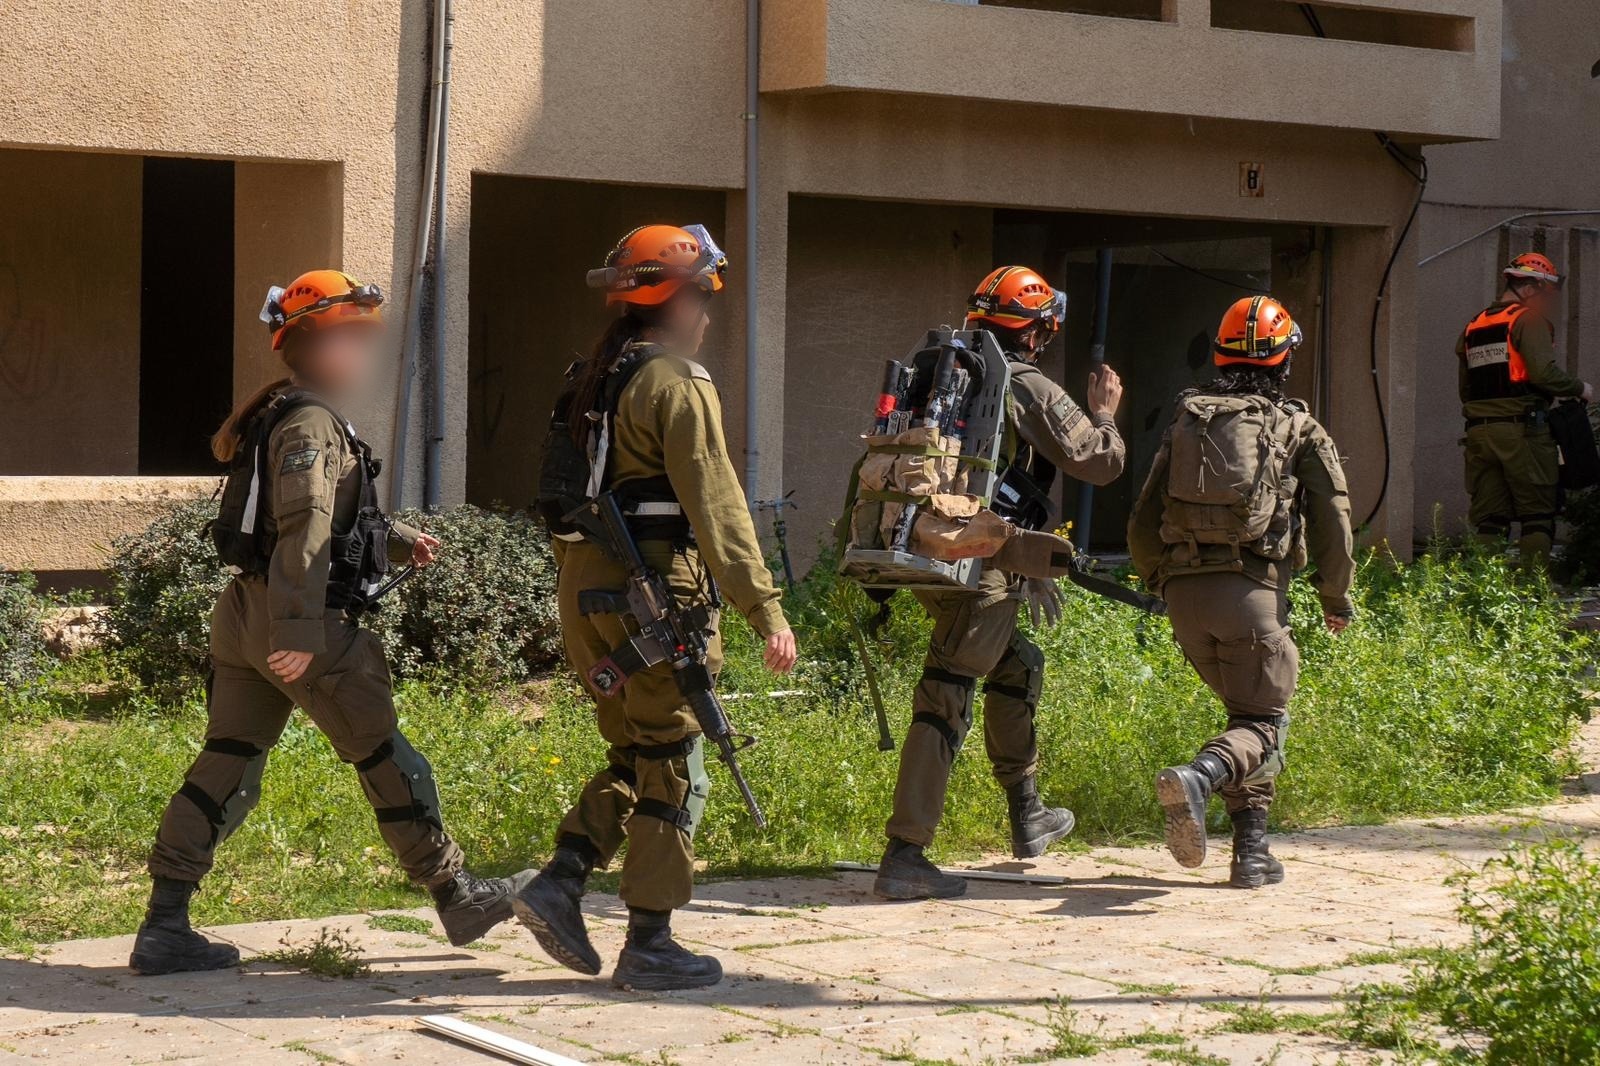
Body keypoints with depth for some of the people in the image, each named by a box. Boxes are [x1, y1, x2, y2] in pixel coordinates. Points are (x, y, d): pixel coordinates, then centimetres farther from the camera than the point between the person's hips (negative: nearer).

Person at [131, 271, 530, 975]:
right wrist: (301, 634, -30)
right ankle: (457, 898, 13)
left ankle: (164, 927, 6)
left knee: (226, 763, 8)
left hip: (244, 613, 10)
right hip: (298, 622, -10)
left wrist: (401, 541, 20)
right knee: (386, 759, 2)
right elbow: (305, 533, -24)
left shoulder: (275, 417, 18)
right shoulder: (310, 426, -14)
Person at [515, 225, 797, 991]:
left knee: (633, 757, 19)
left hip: (585, 583, 9)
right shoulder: (678, 385, -13)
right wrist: (766, 611, -20)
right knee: (674, 770, 0)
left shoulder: (596, 378, 13)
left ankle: (561, 882, 6)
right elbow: (716, 508, -19)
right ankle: (648, 944, 3)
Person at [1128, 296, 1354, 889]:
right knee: (1264, 719, 3)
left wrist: (1161, 582, 33)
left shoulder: (1185, 424, 16)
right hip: (1251, 589, -4)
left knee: (1246, 705, 21)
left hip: (1183, 593, 5)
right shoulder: (1298, 430, 6)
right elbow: (1332, 521, 2)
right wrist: (1337, 596, 17)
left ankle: (1252, 851, 14)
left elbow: (1143, 526, 15)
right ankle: (1198, 778, -30)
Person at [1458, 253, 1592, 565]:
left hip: (1479, 432, 6)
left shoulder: (1473, 326, 17)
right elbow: (1544, 372, -17)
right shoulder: (1529, 320, -6)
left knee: (1488, 519, 6)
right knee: (1538, 517, 0)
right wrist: (1580, 389, -3)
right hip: (1522, 430, -6)